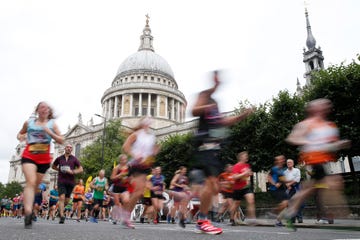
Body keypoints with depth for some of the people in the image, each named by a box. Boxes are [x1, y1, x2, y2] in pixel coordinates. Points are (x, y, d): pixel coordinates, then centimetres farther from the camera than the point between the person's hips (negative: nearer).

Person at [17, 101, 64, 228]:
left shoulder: (52, 124, 7)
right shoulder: (29, 122, 9)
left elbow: (61, 140, 2)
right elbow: (20, 134, 25)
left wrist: (49, 132, -13)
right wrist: (20, 137, 1)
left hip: (44, 159, 2)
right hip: (29, 156, -2)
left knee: (35, 185, 11)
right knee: (31, 182, -21)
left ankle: (27, 207, 34)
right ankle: (28, 214, -32)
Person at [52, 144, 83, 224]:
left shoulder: (74, 159, 3)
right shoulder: (59, 158, 5)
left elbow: (81, 169, 2)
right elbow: (53, 166, 21)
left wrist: (72, 171, -15)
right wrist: (60, 170, 4)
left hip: (70, 182, 1)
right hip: (61, 181, -1)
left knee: (67, 200, 10)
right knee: (61, 198, -15)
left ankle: (60, 209, 39)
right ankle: (62, 216, -16)